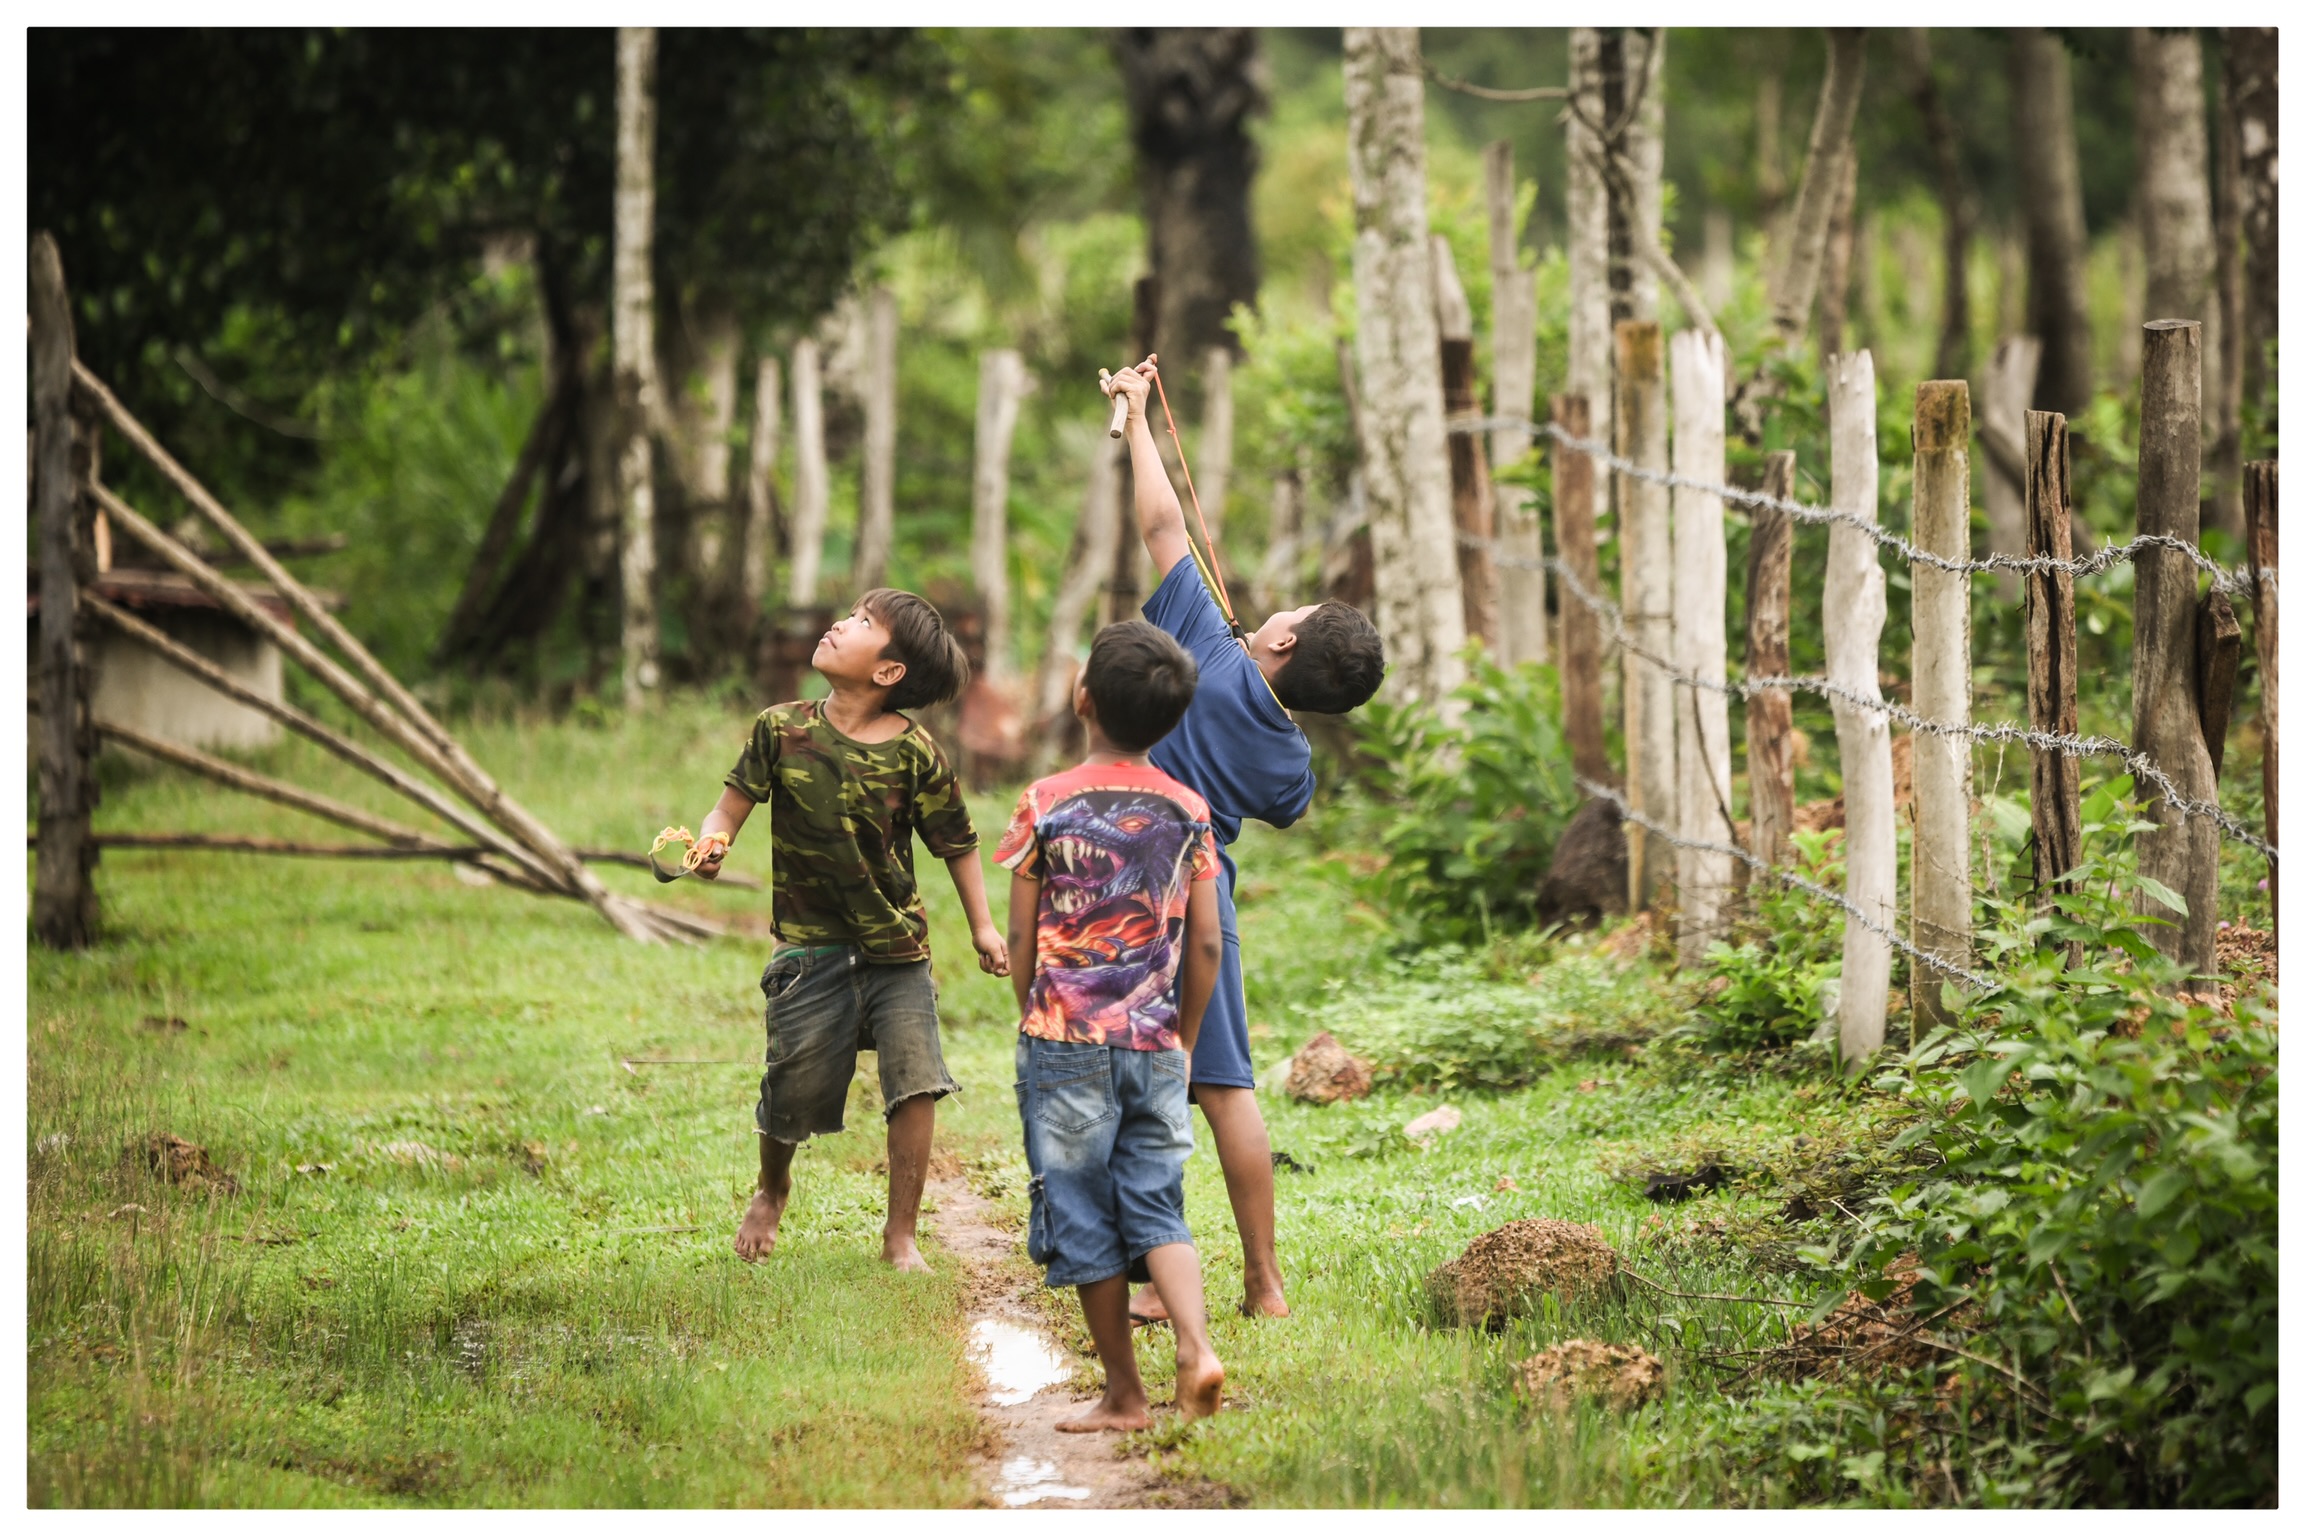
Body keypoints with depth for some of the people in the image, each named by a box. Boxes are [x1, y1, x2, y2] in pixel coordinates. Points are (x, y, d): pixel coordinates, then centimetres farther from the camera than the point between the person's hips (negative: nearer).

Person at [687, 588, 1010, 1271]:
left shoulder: (915, 752, -7)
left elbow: (956, 842, 4)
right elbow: (735, 802, 2)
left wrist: (982, 926, 3)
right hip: (809, 945, 0)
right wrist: (712, 840, -20)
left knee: (915, 1080, -13)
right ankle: (772, 1191, 39)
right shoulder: (782, 729, -4)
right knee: (794, 1091, 4)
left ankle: (901, 1235, 2)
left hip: (896, 946, 0)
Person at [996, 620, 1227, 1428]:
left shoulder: (1046, 805, -6)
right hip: (1156, 1048, 3)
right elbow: (1206, 945, 4)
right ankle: (1195, 1347, -13)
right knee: (1157, 1208, 10)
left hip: (1068, 1042, -3)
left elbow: (1021, 938, -2)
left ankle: (1124, 1395, 8)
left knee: (1084, 1220, 5)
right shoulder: (1187, 810, 2)